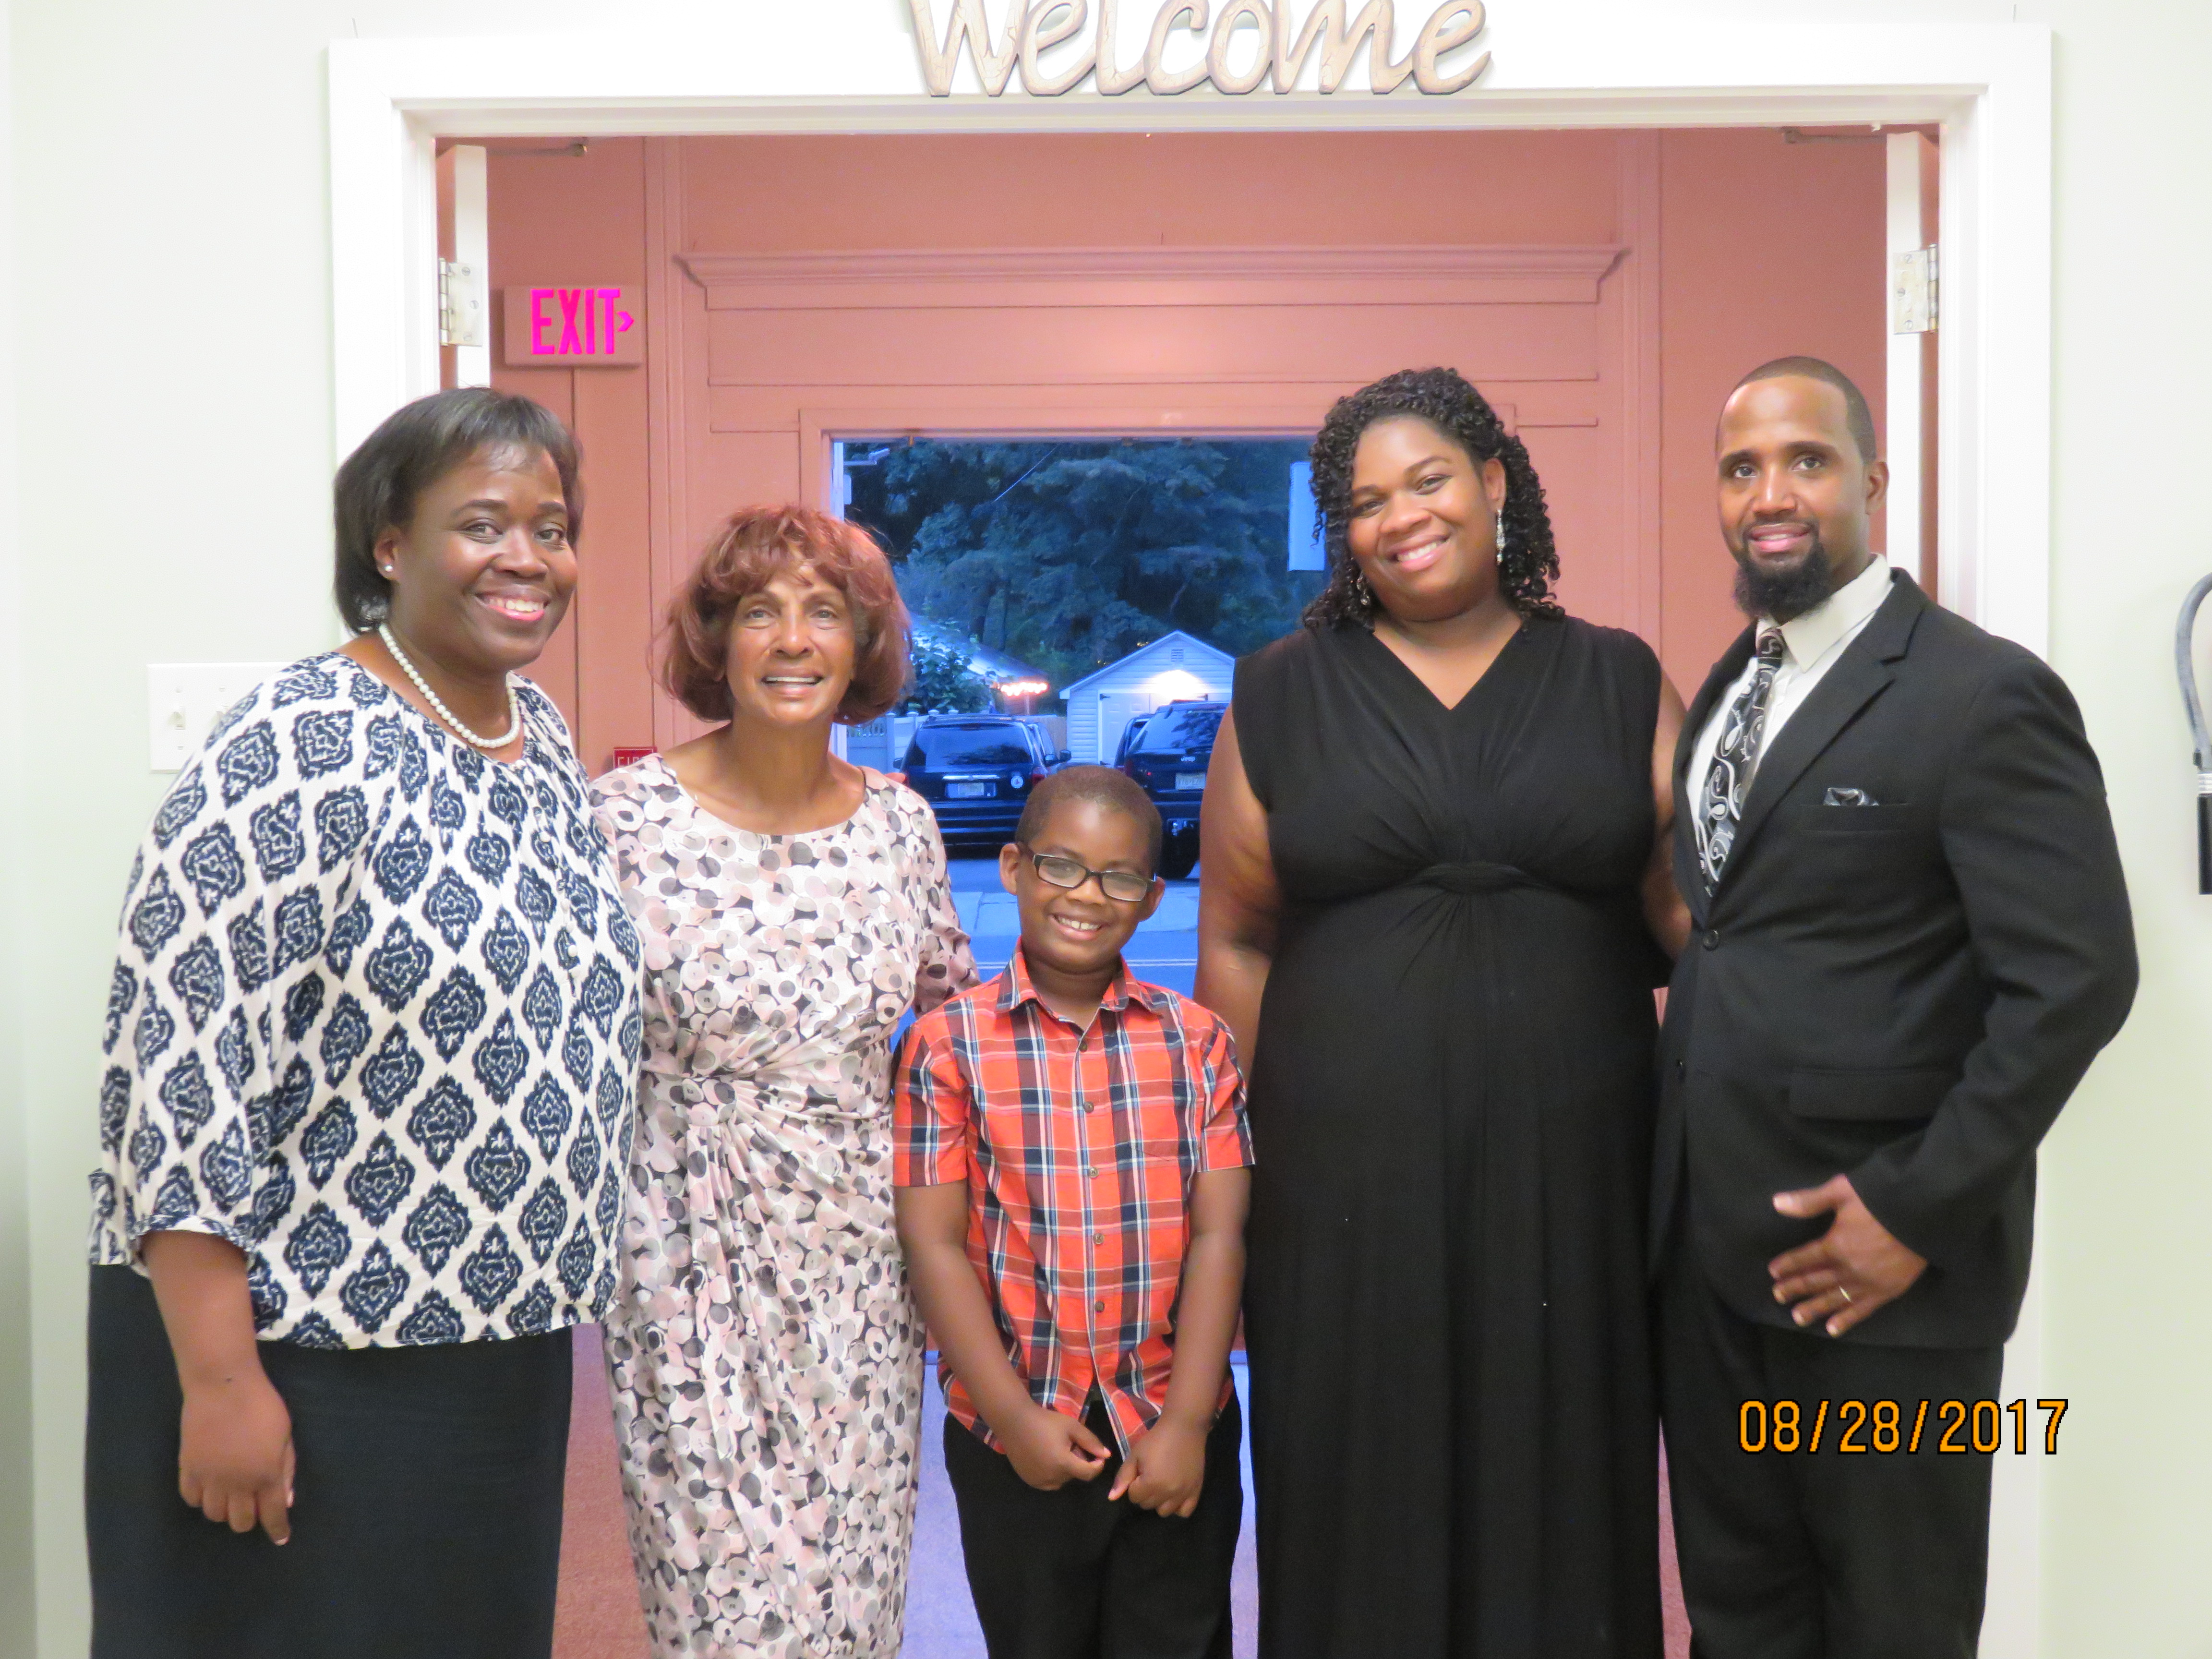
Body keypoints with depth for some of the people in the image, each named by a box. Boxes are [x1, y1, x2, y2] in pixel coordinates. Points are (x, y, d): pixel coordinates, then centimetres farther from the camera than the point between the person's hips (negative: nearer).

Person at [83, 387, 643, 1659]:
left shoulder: (547, 740, 6)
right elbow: (178, 1063, -21)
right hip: (299, 1366, -7)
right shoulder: (302, 752, -19)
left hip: (501, 1350, 8)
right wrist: (221, 1385, -20)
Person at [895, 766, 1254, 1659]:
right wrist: (1014, 1416, -12)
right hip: (1015, 1444, -1)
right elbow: (933, 1243, -7)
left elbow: (1217, 1236, -4)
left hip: (1175, 1433, 1)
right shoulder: (948, 1044, -4)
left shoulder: (1197, 1042, 1)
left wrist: (1186, 1422, -10)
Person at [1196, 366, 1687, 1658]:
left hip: (1571, 1172, 1)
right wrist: (1245, 1164, 0)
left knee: (1558, 1495, 11)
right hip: (1347, 1177, 0)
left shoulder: (1620, 683, 6)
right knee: (1365, 1503, 10)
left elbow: (1689, 905, -1)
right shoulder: (1282, 696, 5)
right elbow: (1235, 942, 5)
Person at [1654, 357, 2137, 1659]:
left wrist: (1917, 1210, -17)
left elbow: (2076, 978, -17)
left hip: (1883, 1264, -6)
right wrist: (1678, 1177, 7)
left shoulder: (1983, 695, -13)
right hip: (1707, 1244, 7)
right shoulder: (1727, 689, 11)